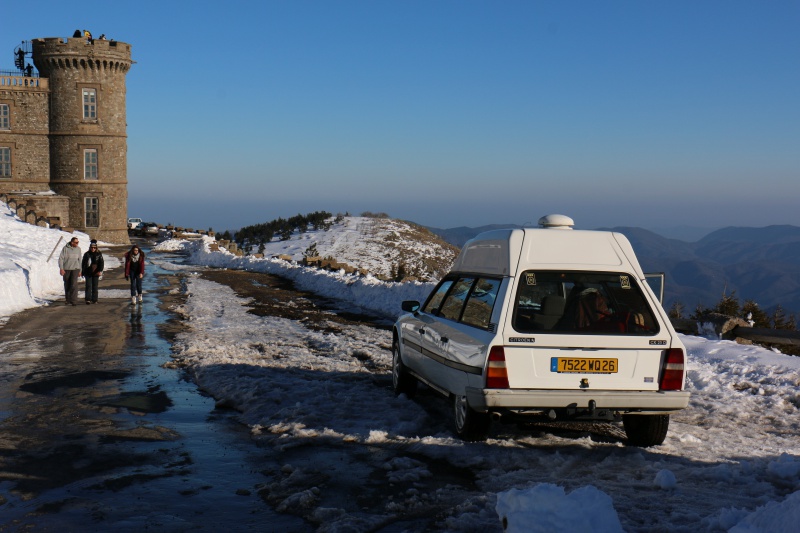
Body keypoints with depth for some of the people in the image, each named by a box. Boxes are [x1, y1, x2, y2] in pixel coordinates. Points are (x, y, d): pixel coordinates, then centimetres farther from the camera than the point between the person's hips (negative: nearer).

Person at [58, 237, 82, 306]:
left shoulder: (78, 249, 6)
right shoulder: (65, 248, -6)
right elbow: (61, 258, -7)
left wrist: (80, 271, 15)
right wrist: (61, 268, -16)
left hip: (75, 269, 1)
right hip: (66, 269, -1)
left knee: (74, 284, -14)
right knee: (67, 285, 6)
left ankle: (73, 300, -15)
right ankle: (68, 300, 18)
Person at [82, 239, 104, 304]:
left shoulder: (99, 254, 4)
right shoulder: (86, 254, 6)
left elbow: (101, 263, 1)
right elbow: (83, 264, 12)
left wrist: (100, 271, -11)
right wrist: (83, 272, 11)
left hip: (95, 273, 0)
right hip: (88, 273, 0)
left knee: (95, 286, 4)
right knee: (88, 286, -8)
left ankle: (94, 300, 11)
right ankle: (88, 299, -13)